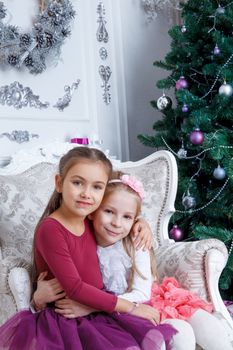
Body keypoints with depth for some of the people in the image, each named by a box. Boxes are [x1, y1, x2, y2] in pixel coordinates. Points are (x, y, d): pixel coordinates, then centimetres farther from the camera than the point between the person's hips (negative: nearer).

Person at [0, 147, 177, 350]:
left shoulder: (90, 221, 4)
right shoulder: (50, 229, -19)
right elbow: (74, 288, -22)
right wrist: (131, 308, -17)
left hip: (98, 313, 7)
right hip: (65, 322, -7)